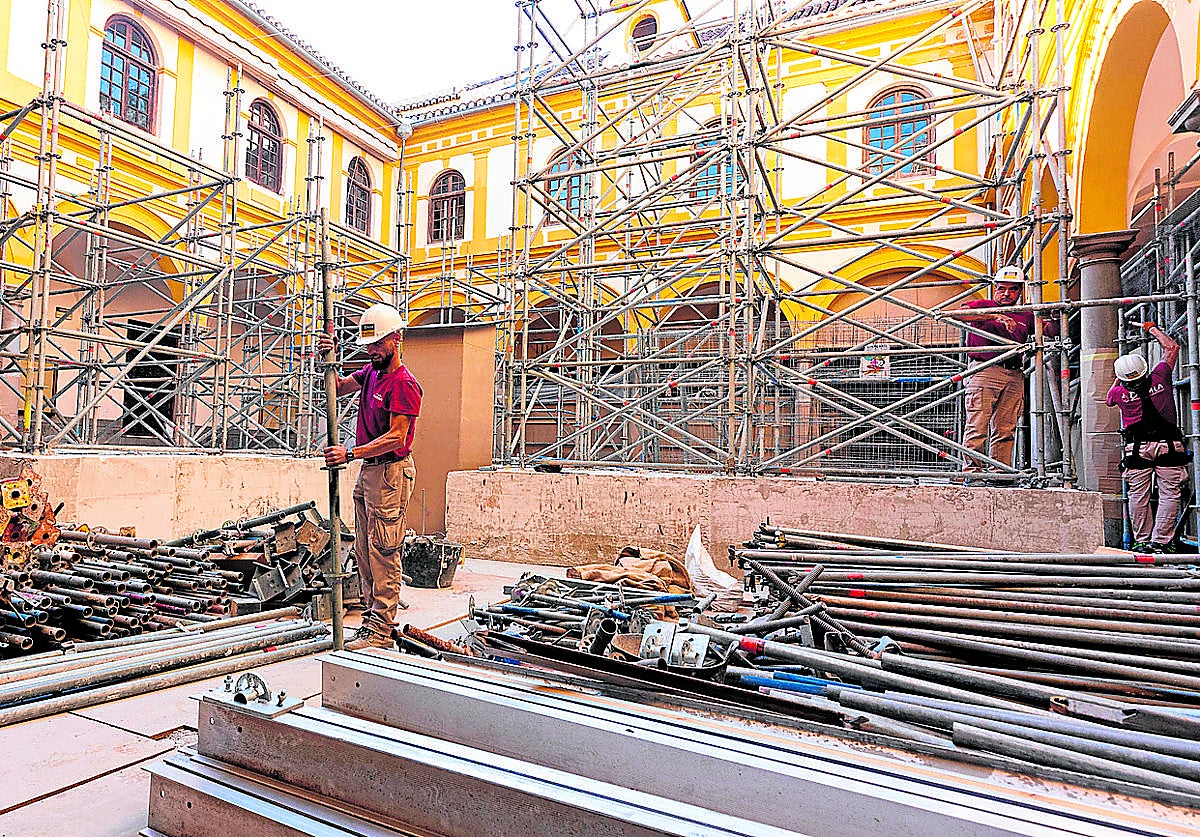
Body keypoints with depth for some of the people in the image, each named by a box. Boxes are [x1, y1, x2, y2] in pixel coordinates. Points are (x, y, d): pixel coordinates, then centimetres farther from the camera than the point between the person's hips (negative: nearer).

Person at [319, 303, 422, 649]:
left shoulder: (404, 384, -15)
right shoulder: (370, 371, 14)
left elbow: (396, 438, -21)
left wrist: (351, 453, -25)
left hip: (390, 471, -9)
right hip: (367, 471, 10)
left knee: (383, 553, -5)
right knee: (364, 552, 13)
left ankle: (381, 630, 2)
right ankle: (373, 618, 22)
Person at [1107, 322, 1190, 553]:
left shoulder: (1120, 392, -5)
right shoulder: (1159, 378, -5)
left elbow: (1110, 399, 22)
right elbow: (1172, 347, 11)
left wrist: (1119, 378, 32)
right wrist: (1152, 328, 22)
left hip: (1137, 449, 0)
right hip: (1168, 446, 0)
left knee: (1138, 496, 7)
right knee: (1169, 495, 4)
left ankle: (1142, 540, 11)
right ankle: (1160, 541, 2)